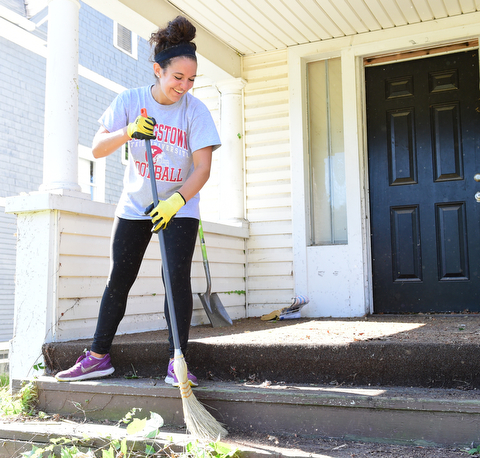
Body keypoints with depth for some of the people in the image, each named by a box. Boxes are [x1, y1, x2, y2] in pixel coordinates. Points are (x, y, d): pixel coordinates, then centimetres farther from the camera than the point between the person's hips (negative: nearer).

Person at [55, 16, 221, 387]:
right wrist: (128, 131, -30)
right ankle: (98, 356, 16)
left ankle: (177, 361, -4)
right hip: (135, 205, 2)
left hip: (179, 207, -2)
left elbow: (203, 167, -19)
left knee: (177, 278, -12)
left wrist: (176, 201, -35)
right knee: (119, 279, 5)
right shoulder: (130, 101, -7)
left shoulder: (195, 110, -13)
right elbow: (97, 149, -11)